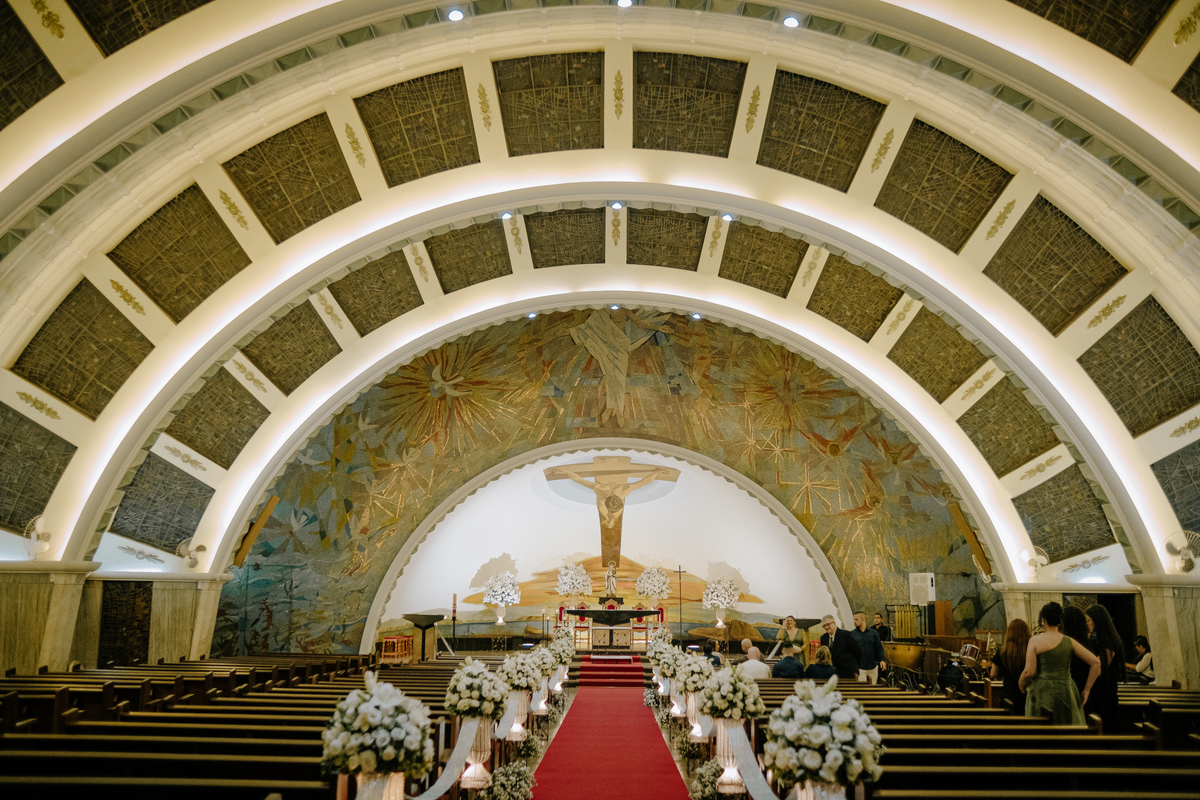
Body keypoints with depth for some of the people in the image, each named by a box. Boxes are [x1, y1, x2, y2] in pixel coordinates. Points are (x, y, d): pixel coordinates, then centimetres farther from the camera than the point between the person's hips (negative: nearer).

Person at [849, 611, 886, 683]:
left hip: (873, 667, 2)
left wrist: (882, 660, -7)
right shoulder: (852, 634, 1)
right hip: (859, 668, -2)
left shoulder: (873, 633, 5)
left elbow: (879, 647, 6)